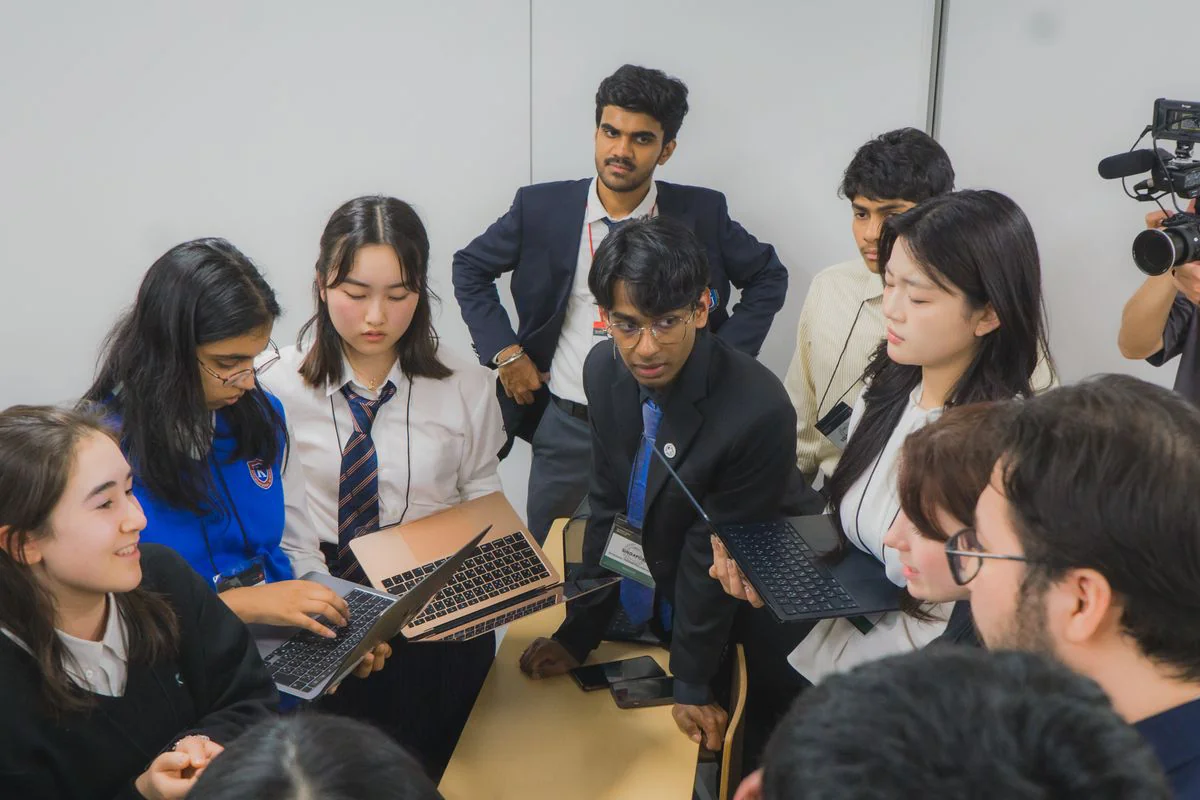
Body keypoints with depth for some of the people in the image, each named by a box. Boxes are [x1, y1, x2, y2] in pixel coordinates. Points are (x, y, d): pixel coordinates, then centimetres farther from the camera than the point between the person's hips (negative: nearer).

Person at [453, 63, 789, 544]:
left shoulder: (701, 214, -6)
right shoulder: (542, 208, -5)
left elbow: (768, 278, 7)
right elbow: (470, 267, 9)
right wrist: (504, 352, -1)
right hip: (565, 428, 1)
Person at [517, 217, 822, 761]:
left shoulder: (759, 411, -32)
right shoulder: (605, 370, -14)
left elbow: (712, 557, -22)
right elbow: (607, 509, -1)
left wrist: (691, 687, -10)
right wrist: (579, 633, 2)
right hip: (643, 610, 5)